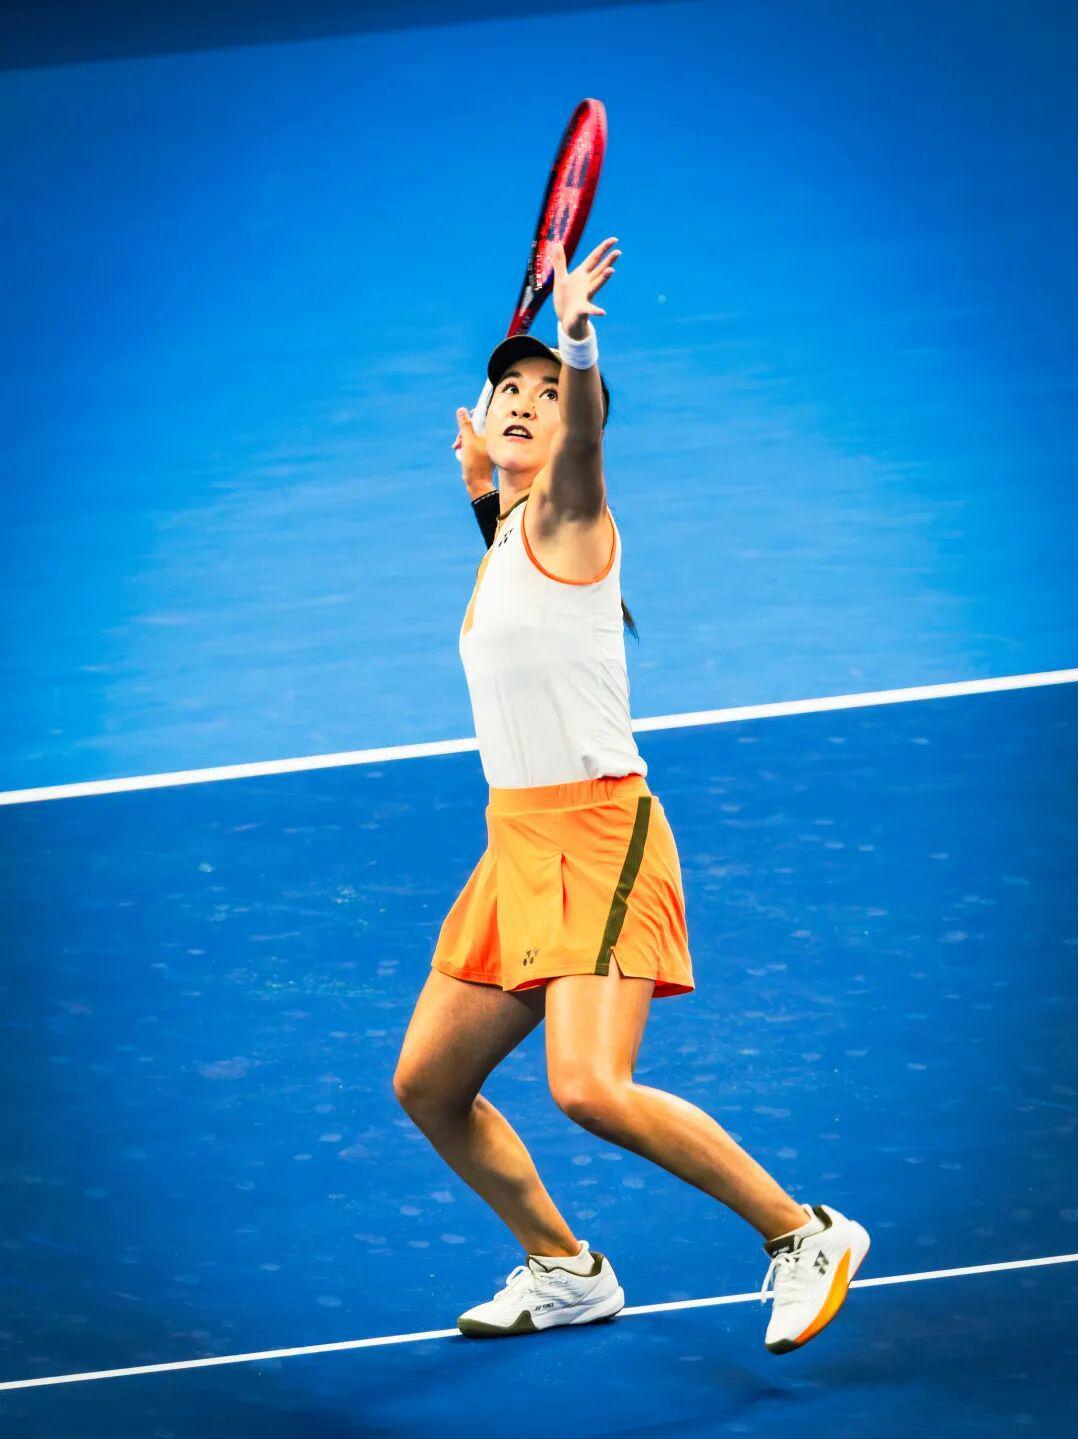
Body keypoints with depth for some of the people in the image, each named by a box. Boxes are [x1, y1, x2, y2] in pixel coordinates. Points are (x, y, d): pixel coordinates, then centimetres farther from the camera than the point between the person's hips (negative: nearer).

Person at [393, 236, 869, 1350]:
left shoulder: (564, 518, -7)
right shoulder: (501, 540, 17)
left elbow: (582, 435, -33)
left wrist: (576, 341, -50)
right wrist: (480, 482, 32)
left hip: (597, 834, -9)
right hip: (517, 841, 9)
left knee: (589, 1088, -24)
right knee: (428, 1087, 11)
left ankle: (804, 1235, -12)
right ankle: (564, 1270, 28)